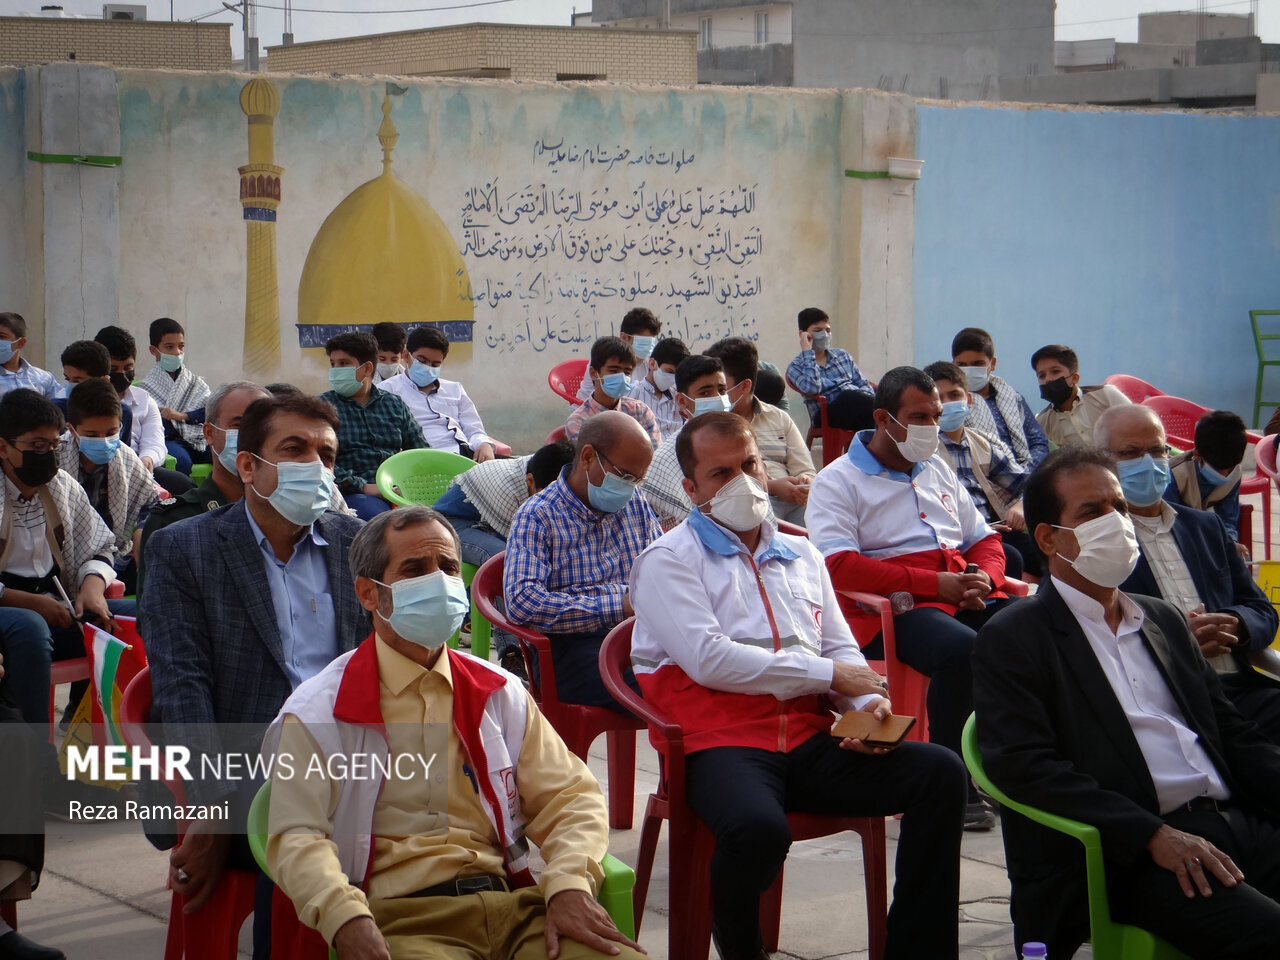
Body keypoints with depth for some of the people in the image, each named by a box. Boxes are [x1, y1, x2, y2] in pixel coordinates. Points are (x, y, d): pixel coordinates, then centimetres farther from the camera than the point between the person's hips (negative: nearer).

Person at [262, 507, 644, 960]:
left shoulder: (499, 692, 20)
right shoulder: (318, 711, 7)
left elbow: (568, 795, 15)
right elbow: (297, 837, -3)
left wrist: (569, 885, -6)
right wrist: (346, 920, -24)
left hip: (512, 903, 4)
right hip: (398, 917, -3)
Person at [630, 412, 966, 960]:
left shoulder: (800, 556, 25)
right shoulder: (669, 561, 4)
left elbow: (841, 649, 24)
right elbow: (709, 660, -9)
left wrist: (867, 702, -1)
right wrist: (826, 673, -4)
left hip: (808, 740, 6)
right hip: (722, 744, -6)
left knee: (940, 772, -17)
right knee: (759, 828, -39)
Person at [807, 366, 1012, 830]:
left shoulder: (938, 472, 27)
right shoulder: (838, 482, 5)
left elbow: (985, 539, 28)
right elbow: (840, 567, -9)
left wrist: (984, 578, 2)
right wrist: (933, 583, -15)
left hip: (964, 597, 6)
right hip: (893, 608, -6)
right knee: (963, 650, -37)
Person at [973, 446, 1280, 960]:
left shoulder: (1164, 620, 24)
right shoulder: (1011, 639, 2)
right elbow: (1024, 767, -10)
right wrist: (1154, 836, -19)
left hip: (1237, 821, 7)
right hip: (1125, 856, -7)